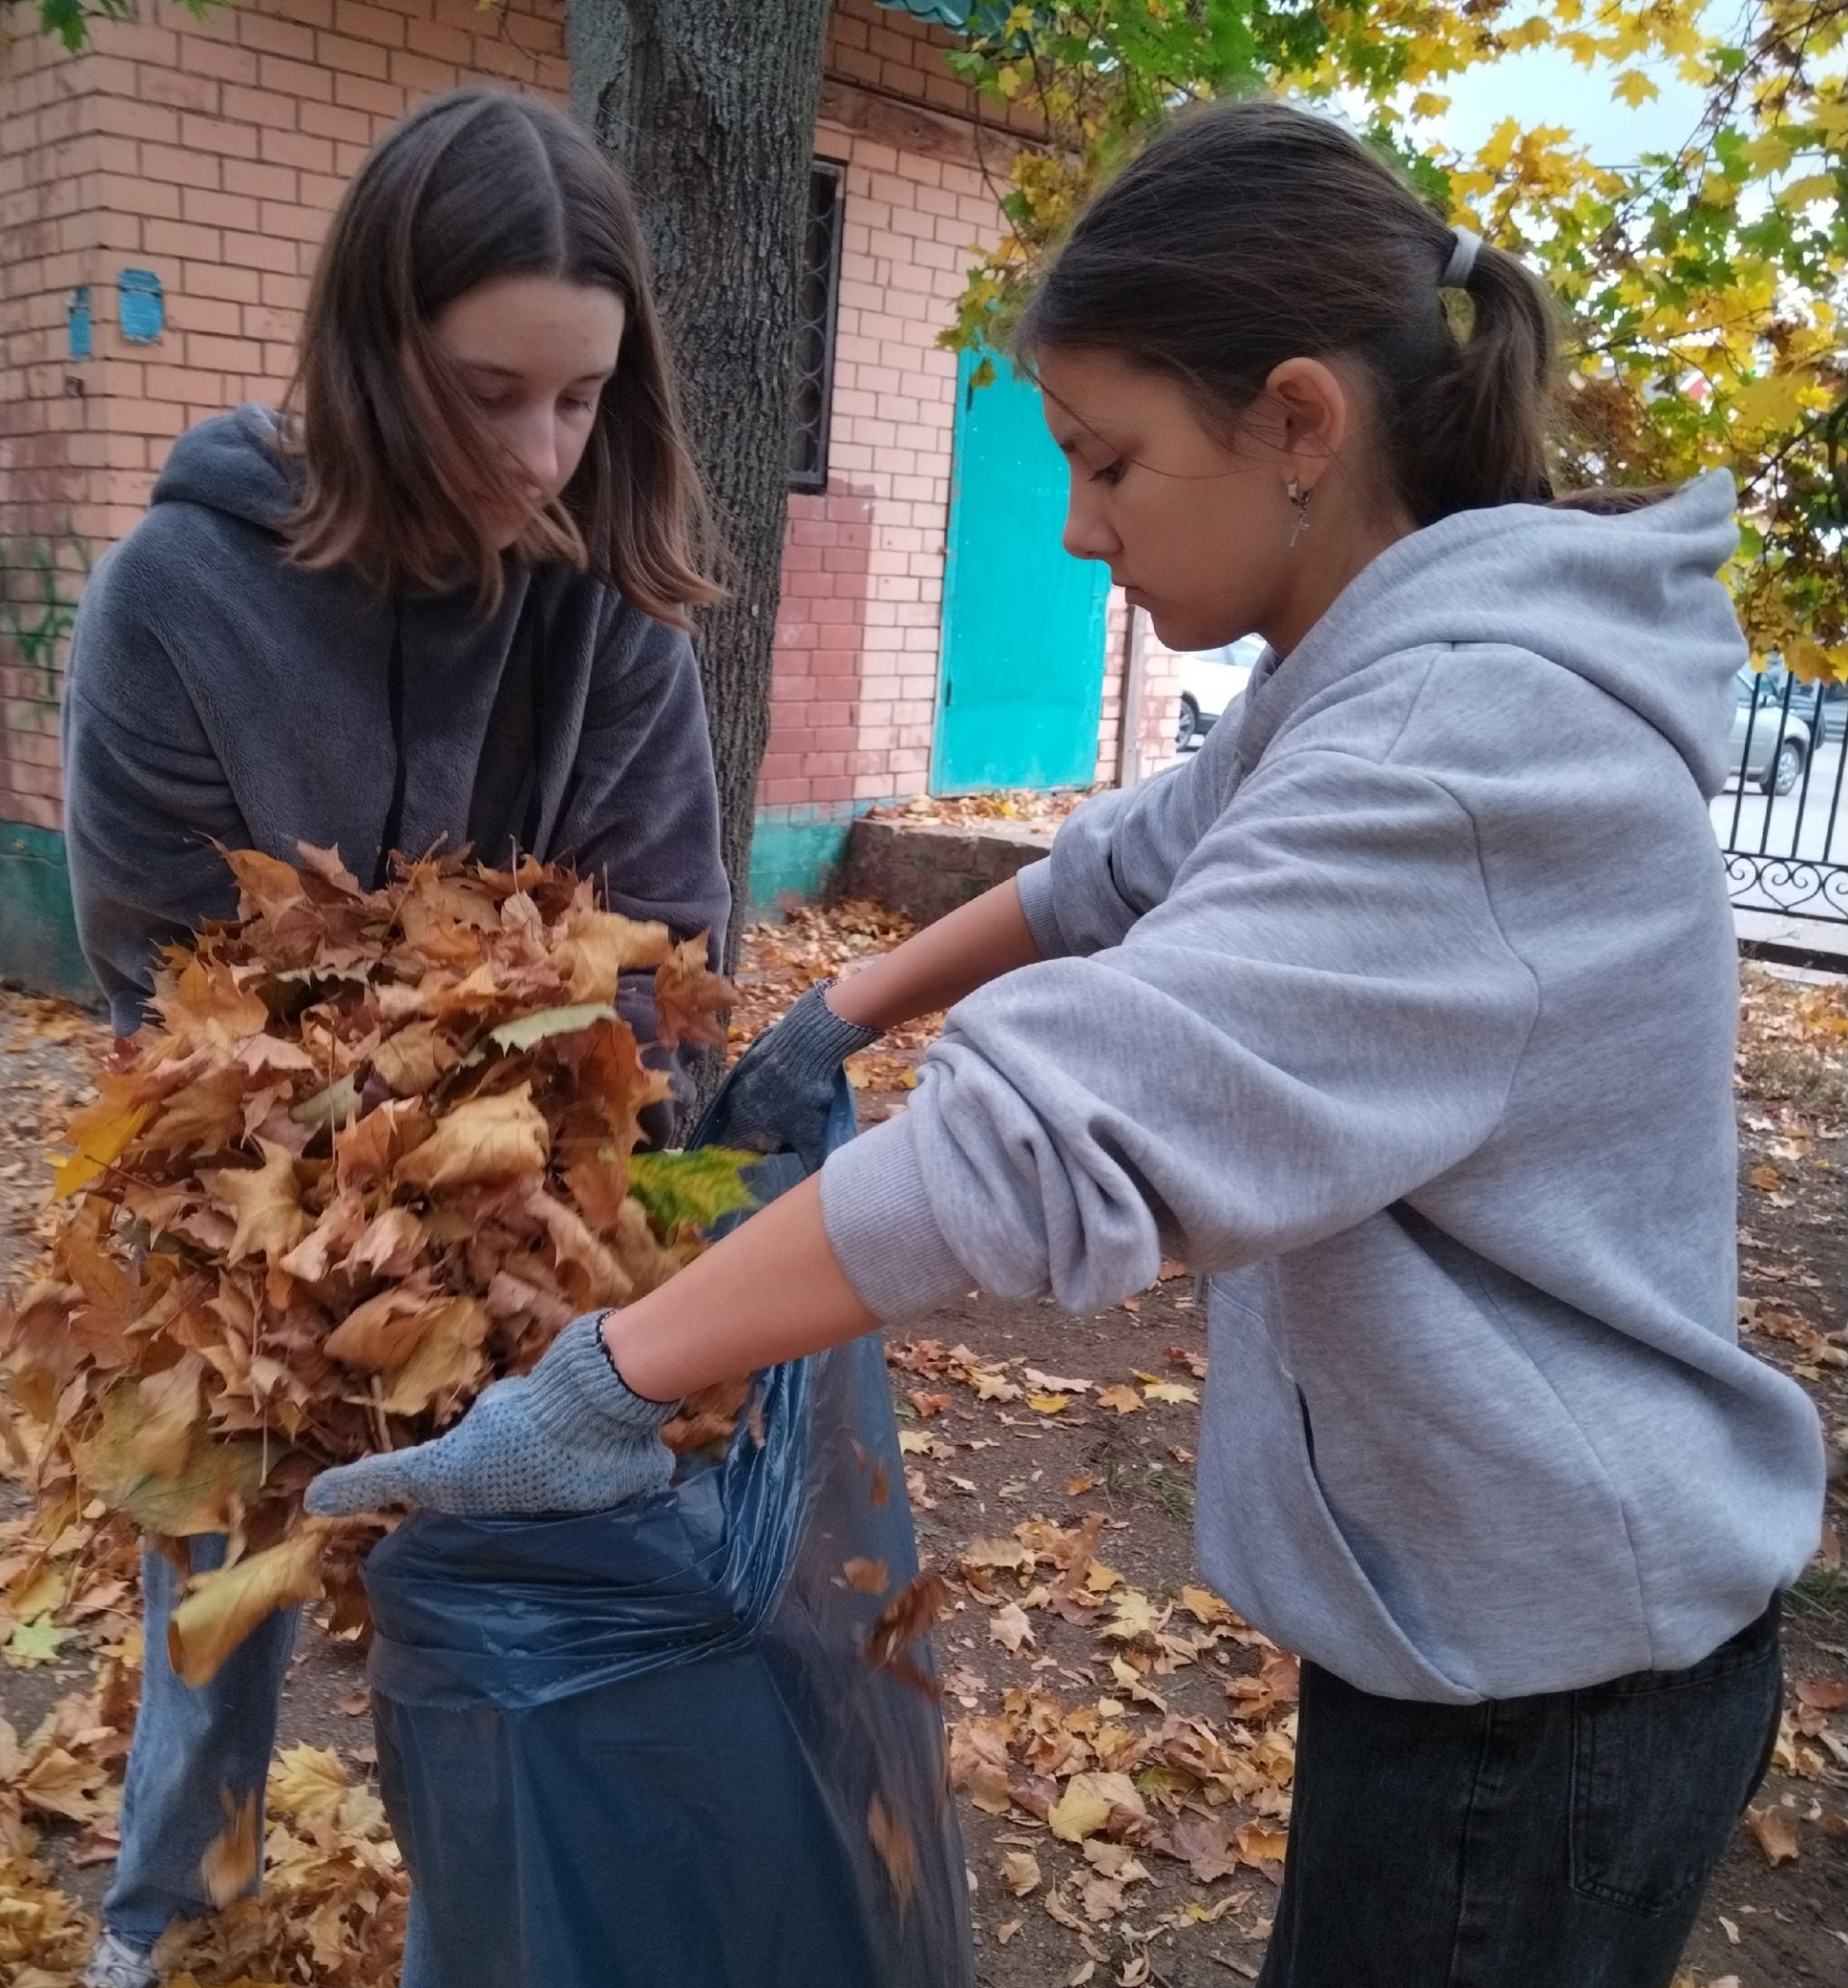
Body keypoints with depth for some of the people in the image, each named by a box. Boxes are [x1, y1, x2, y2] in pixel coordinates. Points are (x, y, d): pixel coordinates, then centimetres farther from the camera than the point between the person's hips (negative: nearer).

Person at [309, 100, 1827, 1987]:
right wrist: (830, 1023, 9)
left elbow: (1054, 1120, -36)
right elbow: (1118, 871, 15)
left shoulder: (1489, 731, -28)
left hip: (1546, 1668, -8)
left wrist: (602, 1384, -30)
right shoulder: (1384, 677, 5)